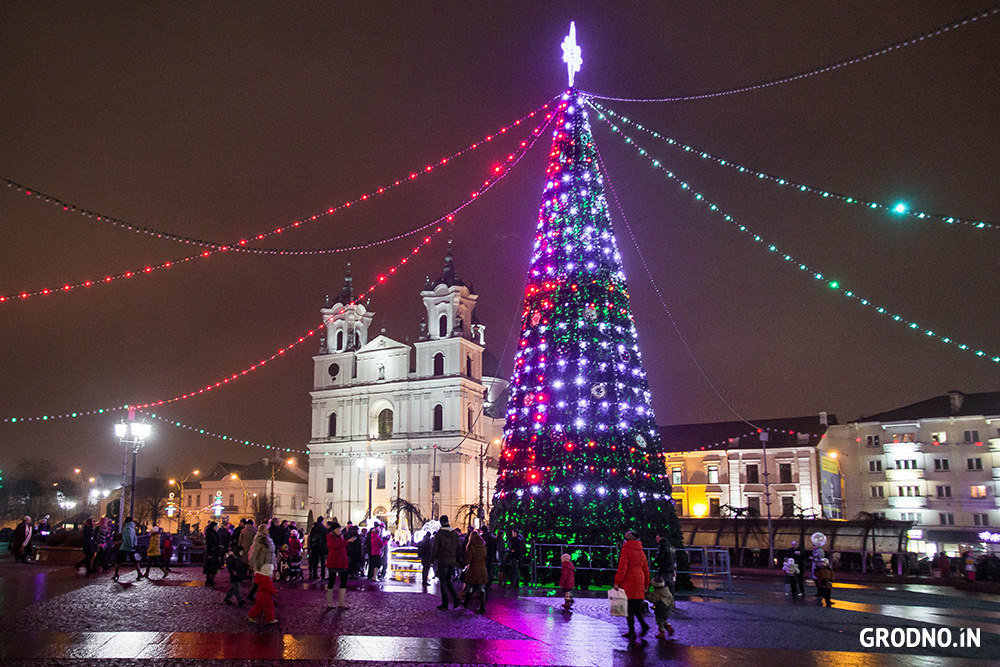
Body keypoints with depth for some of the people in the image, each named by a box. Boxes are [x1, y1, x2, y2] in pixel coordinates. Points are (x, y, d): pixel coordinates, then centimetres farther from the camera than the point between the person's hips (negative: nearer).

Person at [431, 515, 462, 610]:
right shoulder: (454, 533, 5)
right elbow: (457, 548, 9)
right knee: (448, 581, 17)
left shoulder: (439, 534, -10)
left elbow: (435, 548, -9)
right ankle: (455, 598, -2)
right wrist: (457, 560, 16)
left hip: (442, 560, -5)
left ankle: (445, 604, 5)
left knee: (443, 582, 3)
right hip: (452, 561, 5)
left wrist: (432, 559, 2)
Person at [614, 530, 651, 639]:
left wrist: (616, 582, -13)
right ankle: (644, 624, -1)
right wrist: (646, 585, 21)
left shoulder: (626, 550, -8)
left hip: (628, 583, -6)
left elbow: (622, 568, -16)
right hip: (639, 583, 6)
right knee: (636, 607, 17)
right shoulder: (641, 552, 12)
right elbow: (646, 569, 15)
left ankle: (632, 632, 3)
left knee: (629, 608, 1)